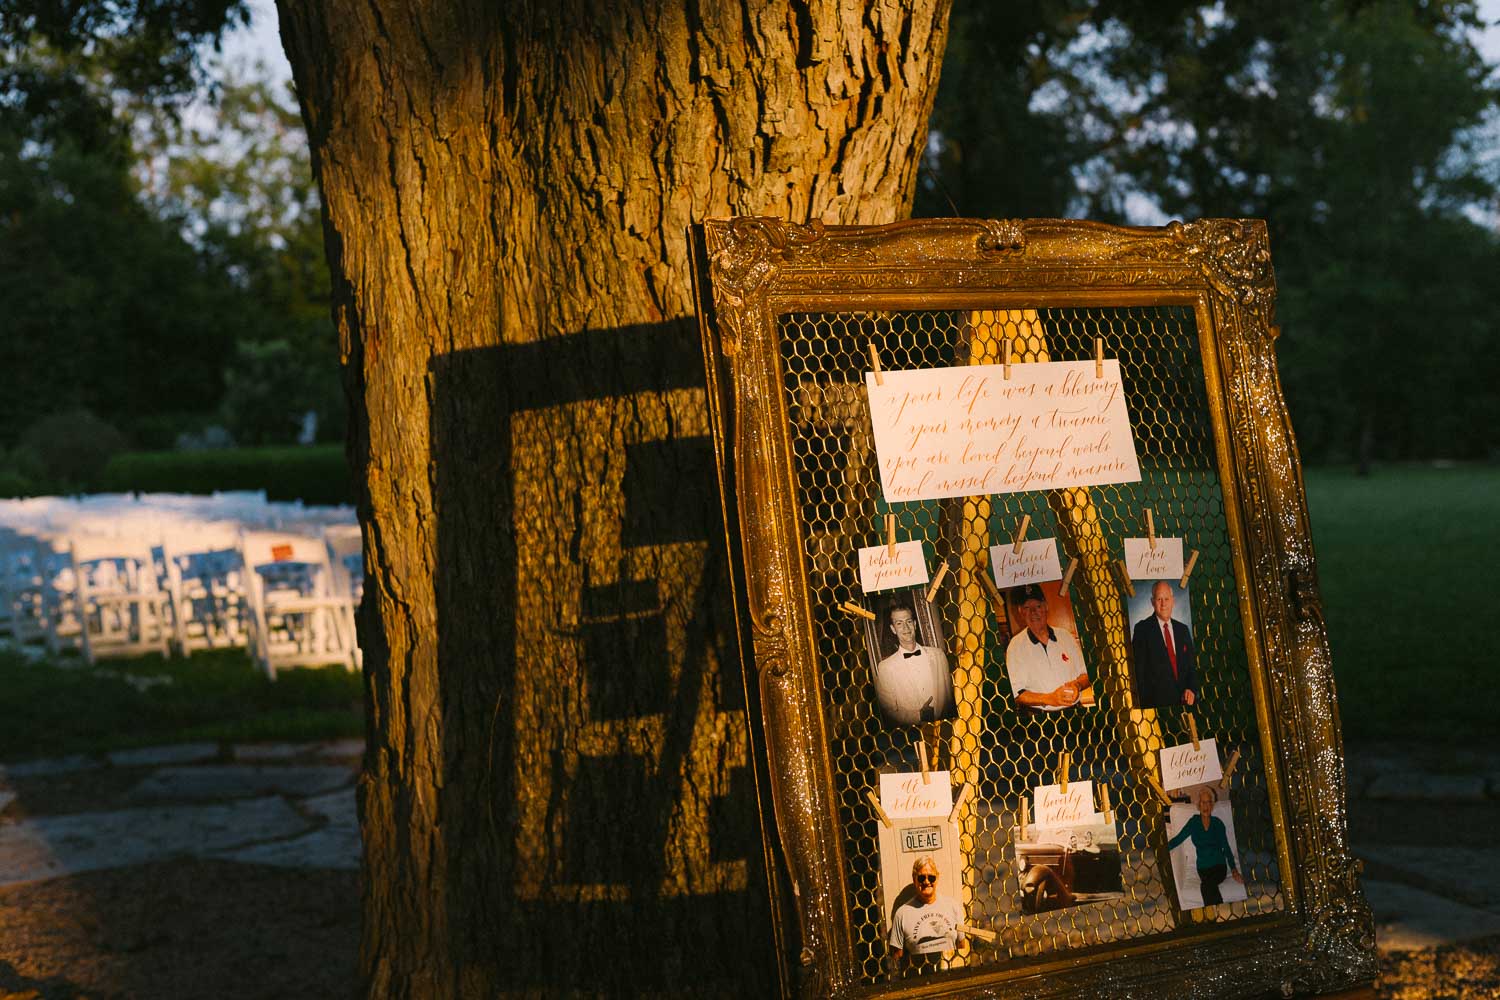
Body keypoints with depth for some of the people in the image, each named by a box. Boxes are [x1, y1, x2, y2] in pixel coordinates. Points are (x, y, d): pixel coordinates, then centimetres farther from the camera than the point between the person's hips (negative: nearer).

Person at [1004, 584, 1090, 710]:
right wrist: (1049, 699, -18)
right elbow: (1016, 693, -6)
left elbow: (1086, 674, 16)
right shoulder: (1016, 646, 0)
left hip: (1074, 710, 1)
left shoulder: (1065, 636, 12)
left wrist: (1077, 685, -6)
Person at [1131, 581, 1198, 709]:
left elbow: (1191, 665, 17)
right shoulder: (1142, 629, -1)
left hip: (1185, 700, 4)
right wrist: (1144, 701, -10)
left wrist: (1191, 689, -1)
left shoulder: (1183, 630, 15)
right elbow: (1138, 668, -4)